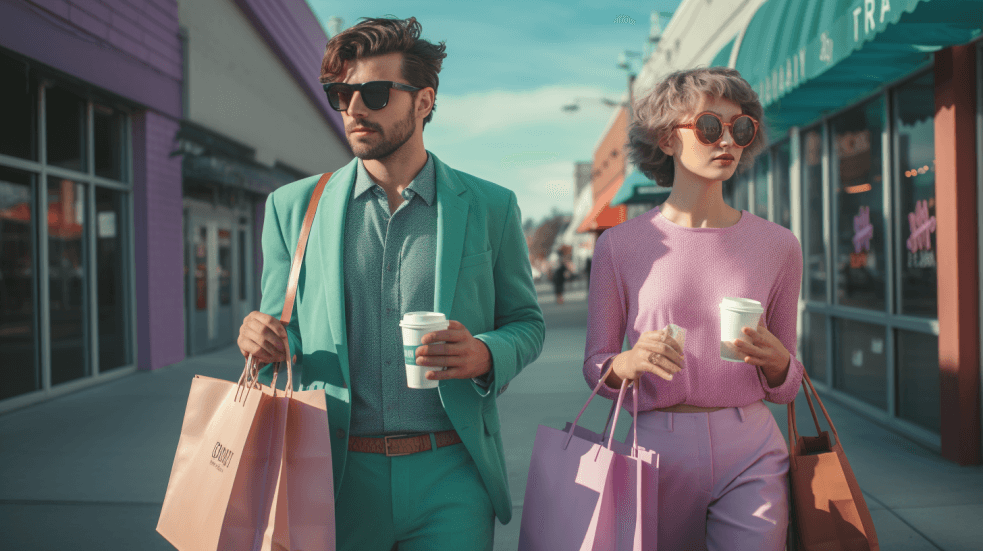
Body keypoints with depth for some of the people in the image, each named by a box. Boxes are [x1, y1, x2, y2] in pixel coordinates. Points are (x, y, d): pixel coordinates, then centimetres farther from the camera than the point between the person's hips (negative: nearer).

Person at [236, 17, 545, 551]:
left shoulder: (490, 207, 1)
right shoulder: (292, 206, 4)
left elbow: (526, 322, 8)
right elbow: (284, 333, 10)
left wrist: (485, 355, -14)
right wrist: (263, 340, -13)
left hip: (449, 475, -1)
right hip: (335, 480, 1)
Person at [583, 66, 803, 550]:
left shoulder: (777, 245, 4)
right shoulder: (619, 245, -1)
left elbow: (786, 387, 10)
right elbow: (595, 368, 3)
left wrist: (773, 360, -13)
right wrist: (632, 362, -19)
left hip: (751, 455, 1)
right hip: (659, 451, -1)